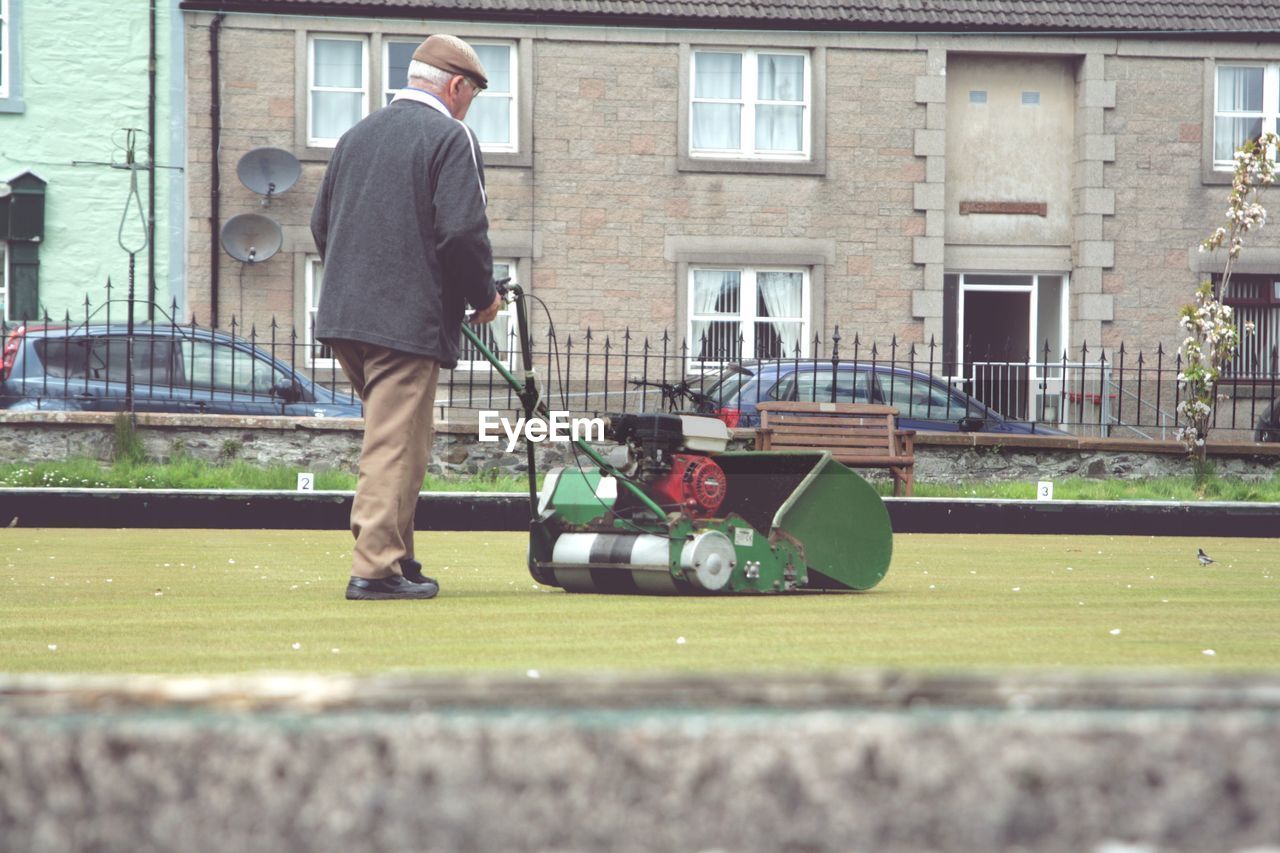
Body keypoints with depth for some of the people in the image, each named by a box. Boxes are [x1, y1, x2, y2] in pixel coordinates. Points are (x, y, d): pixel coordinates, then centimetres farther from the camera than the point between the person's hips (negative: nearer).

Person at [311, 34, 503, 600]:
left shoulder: (358, 135, 17)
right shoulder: (451, 138, -6)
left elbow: (321, 223, 19)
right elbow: (462, 230, -16)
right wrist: (483, 297, -1)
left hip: (344, 317, 8)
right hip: (409, 320, -8)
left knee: (390, 440, 17)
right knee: (396, 446, -6)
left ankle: (395, 557, 19)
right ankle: (376, 569, -9)